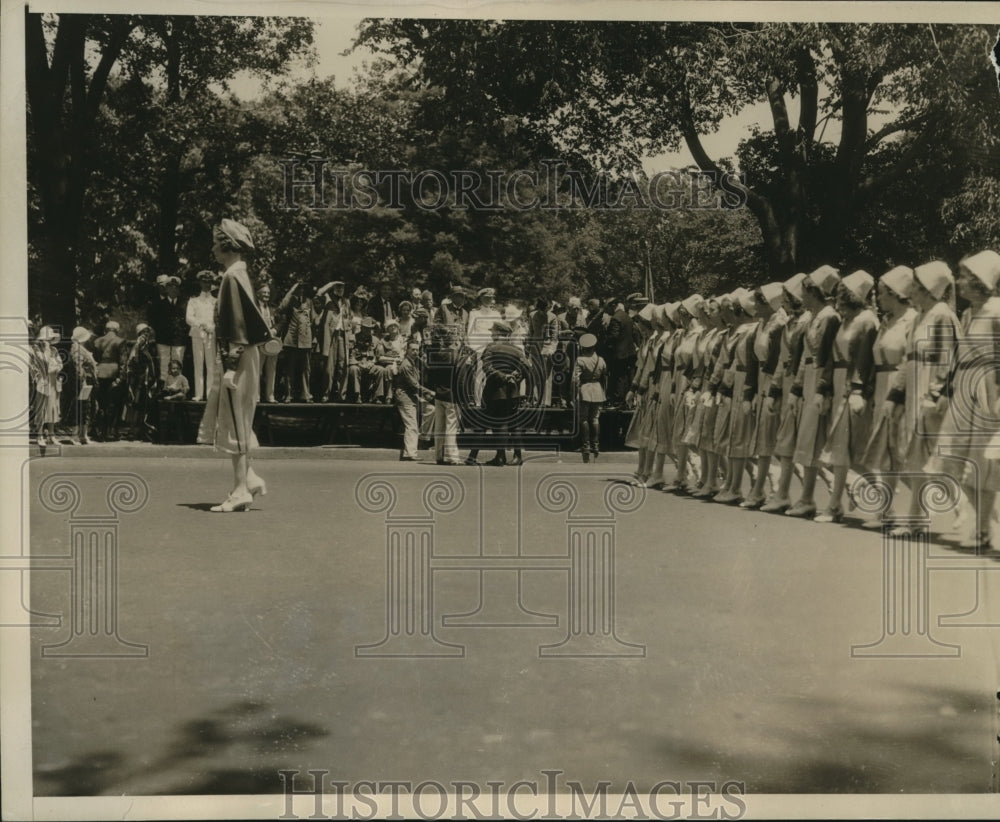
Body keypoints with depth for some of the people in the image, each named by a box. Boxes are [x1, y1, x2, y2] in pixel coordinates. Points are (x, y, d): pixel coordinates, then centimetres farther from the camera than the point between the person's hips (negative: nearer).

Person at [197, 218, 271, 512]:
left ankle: (241, 491, 0)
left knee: (235, 424, -5)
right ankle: (249, 479, 16)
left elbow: (239, 324, -20)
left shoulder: (233, 277, -14)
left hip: (238, 358, -10)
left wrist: (231, 365, -21)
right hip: (240, 357, 10)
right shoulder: (238, 274, 15)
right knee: (233, 422, 14)